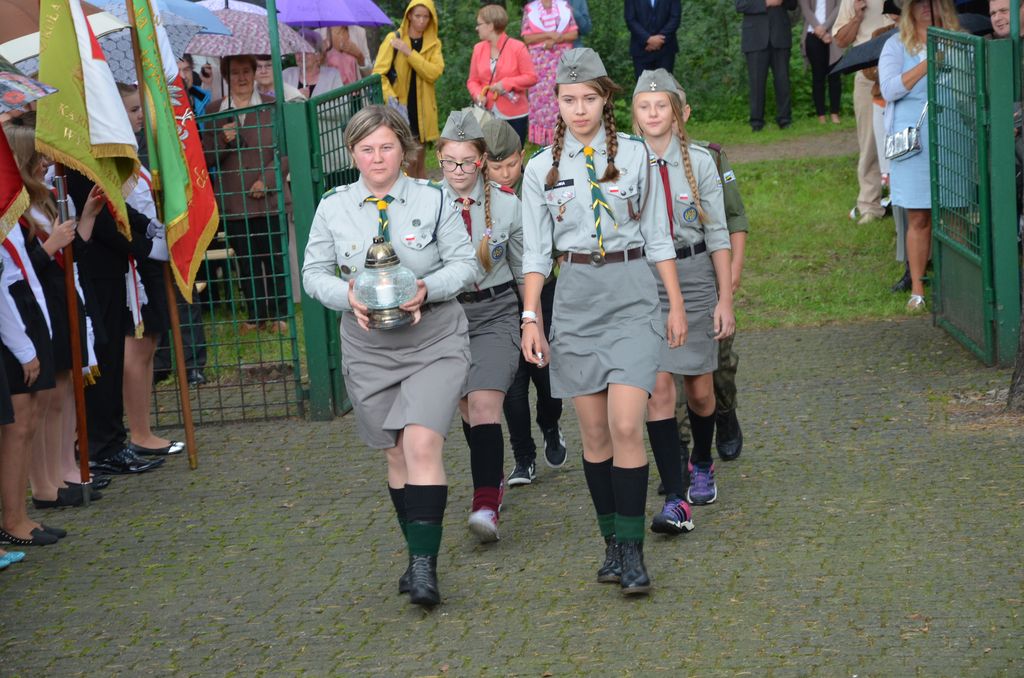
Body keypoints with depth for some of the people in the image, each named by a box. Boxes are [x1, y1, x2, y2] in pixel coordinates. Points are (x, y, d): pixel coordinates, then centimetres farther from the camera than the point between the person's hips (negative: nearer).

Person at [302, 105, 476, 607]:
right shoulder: (333, 207, 0)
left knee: (422, 443, -18)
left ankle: (424, 566, -17)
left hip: (435, 341, -2)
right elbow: (315, 273, 6)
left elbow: (465, 264, -1)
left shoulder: (433, 200, -3)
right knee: (396, 453, 8)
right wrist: (348, 295, -14)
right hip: (369, 346, 2)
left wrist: (427, 289, -19)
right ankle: (420, 557, 22)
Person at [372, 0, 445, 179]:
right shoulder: (393, 39, -2)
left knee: (418, 161, 11)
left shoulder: (434, 44, 7)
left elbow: (434, 73, -10)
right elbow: (378, 74, -8)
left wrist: (409, 52, -18)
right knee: (409, 161, -9)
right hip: (399, 108, -4)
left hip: (421, 109, 4)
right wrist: (390, 97, -23)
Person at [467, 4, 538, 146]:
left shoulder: (517, 47, -7)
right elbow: (473, 80, 10)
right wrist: (478, 95, -11)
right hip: (487, 116, 4)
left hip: (514, 117, -3)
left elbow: (531, 77, -7)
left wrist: (506, 83, -18)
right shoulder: (479, 48, 6)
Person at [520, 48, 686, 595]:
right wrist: (530, 317, -1)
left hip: (632, 292, -2)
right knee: (594, 431, 5)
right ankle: (612, 542, 16)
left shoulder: (634, 155, 2)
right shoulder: (541, 170, 5)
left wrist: (676, 303, 4)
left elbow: (657, 236, 6)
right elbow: (535, 252, 7)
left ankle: (632, 550, -5)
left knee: (626, 426, -12)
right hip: (575, 297, 2)